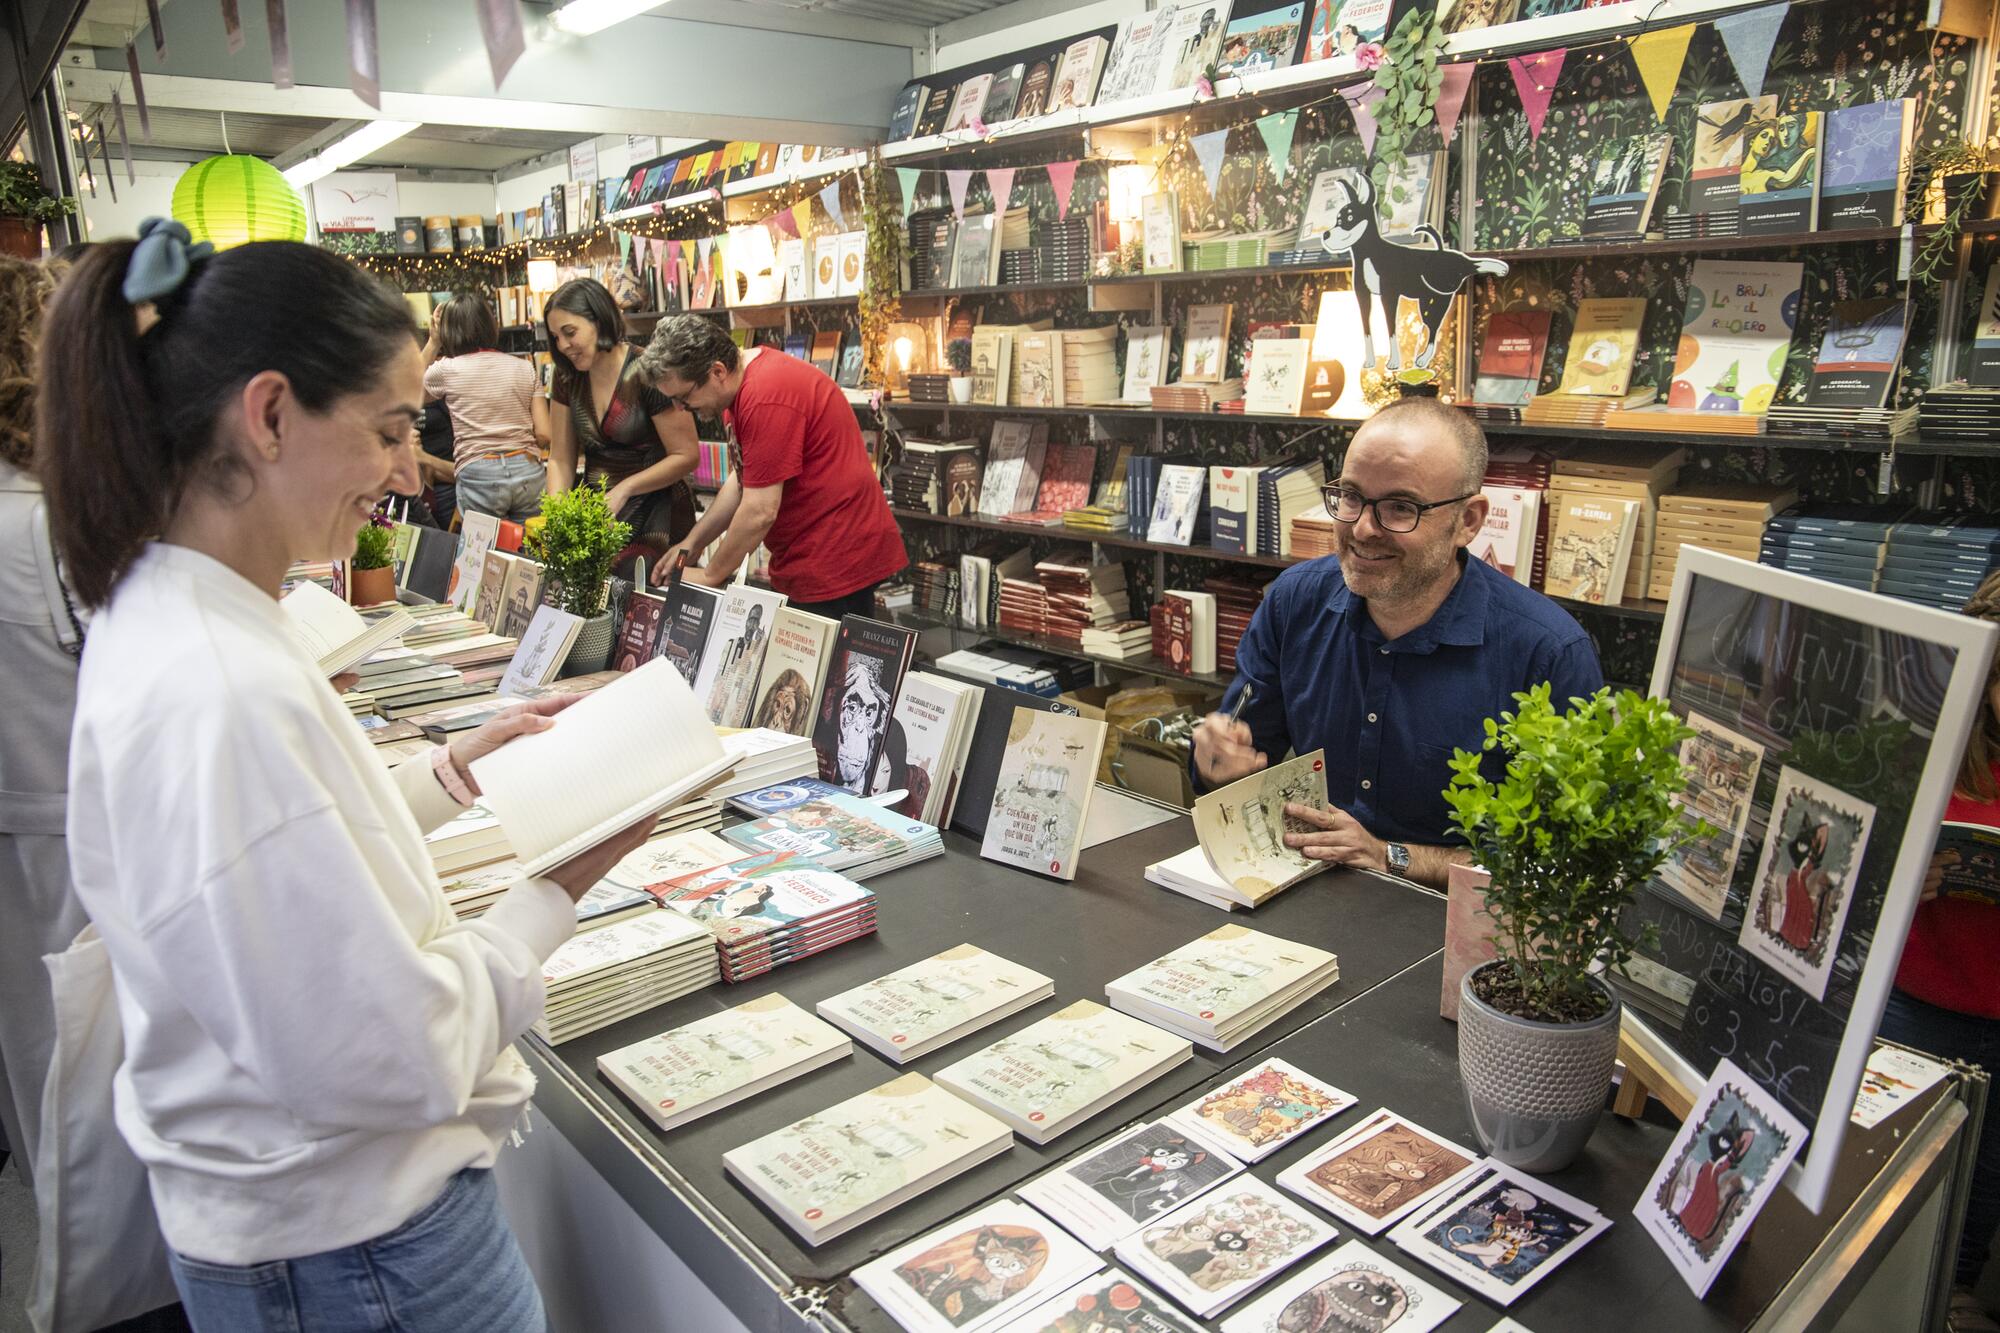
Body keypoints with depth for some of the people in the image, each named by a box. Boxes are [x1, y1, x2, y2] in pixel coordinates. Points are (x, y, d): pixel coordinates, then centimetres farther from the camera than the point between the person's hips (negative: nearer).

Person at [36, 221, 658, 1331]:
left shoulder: (154, 613, -1)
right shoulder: (229, 696, -32)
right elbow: (393, 1056, -28)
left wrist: (456, 768, 5)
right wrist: (556, 893, -17)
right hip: (350, 1243, -9)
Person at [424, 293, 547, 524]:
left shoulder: (446, 369, 2)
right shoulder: (524, 368, 7)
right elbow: (544, 435, 3)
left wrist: (433, 342, 21)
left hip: (478, 478, -2)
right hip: (529, 473, 2)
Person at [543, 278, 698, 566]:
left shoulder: (647, 373, -17)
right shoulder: (568, 377, 3)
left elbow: (687, 455, -15)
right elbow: (560, 460, 6)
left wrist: (622, 490, -19)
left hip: (654, 513, -5)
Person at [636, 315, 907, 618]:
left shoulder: (766, 399, -23)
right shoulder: (742, 380, 9)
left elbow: (760, 512, -21)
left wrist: (711, 576, -7)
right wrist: (690, 544, 12)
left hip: (836, 562, -10)